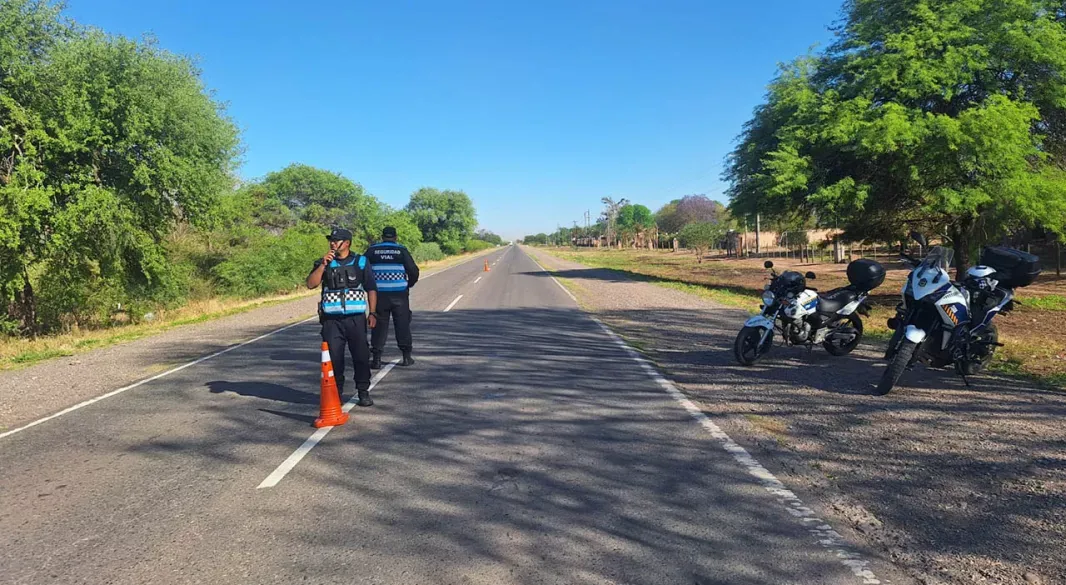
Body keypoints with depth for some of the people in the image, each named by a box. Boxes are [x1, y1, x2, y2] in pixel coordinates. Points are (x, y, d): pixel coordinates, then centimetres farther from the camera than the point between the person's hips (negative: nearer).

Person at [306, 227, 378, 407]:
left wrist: (372, 312, -2)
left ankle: (363, 392, 13)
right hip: (331, 320, 1)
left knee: (361, 355, 0)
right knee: (334, 357, 2)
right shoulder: (323, 263, 9)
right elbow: (311, 284, -4)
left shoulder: (361, 262, 6)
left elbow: (371, 289, 6)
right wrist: (323, 265, -13)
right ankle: (336, 392, 16)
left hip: (356, 318, -1)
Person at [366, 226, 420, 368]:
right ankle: (406, 356, 12)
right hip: (399, 294, -1)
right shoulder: (402, 251, 0)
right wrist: (409, 284, 17)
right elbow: (414, 271, -2)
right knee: (402, 324, 8)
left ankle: (376, 358, 4)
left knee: (379, 325, 6)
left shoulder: (372, 251, 3)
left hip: (379, 294, 1)